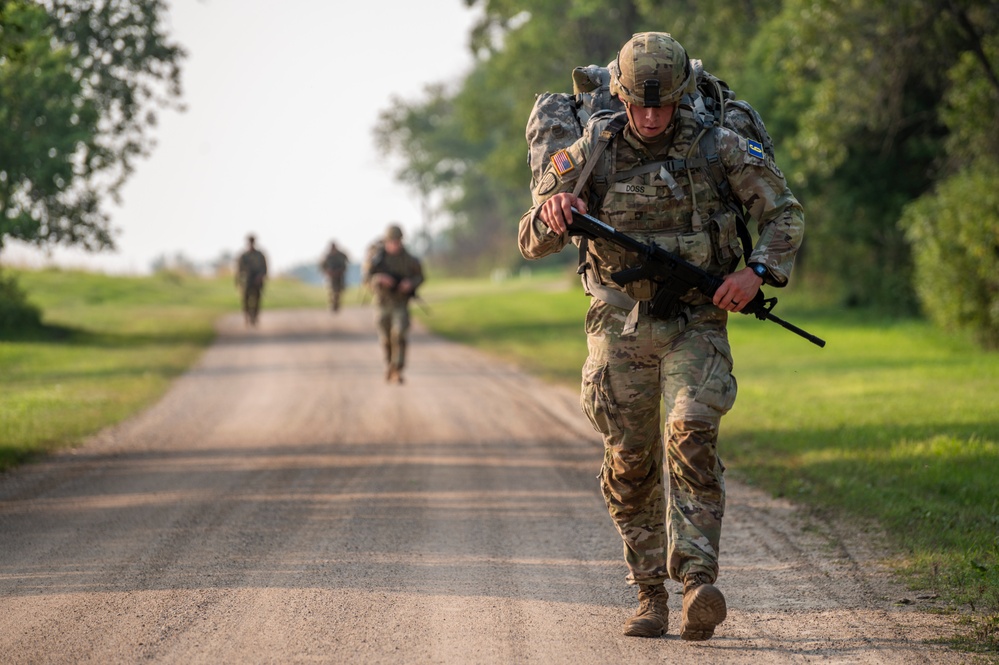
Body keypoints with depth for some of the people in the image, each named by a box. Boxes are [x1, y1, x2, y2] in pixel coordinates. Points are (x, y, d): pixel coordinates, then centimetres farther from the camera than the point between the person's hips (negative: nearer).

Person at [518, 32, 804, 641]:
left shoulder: (717, 147, -6)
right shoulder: (591, 152, -4)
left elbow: (786, 213, 3)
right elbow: (533, 243, -1)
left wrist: (758, 272, -15)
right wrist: (554, 213, -25)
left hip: (696, 322, -2)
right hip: (621, 323, 2)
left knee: (692, 439, -21)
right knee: (630, 463, 3)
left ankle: (698, 583, -27)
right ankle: (650, 596, 15)